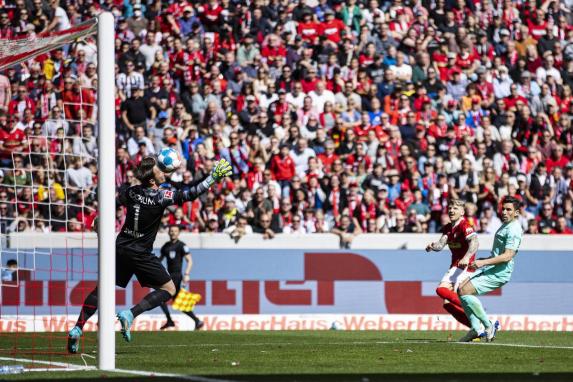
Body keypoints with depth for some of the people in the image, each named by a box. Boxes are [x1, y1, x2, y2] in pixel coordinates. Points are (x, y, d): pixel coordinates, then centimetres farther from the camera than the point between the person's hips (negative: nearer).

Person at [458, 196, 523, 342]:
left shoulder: (514, 230, -16)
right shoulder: (506, 225, 16)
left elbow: (507, 256, -26)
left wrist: (484, 262, -29)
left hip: (498, 273, -10)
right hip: (490, 269, 10)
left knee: (465, 292, -17)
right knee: (461, 289, 4)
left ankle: (489, 326, -10)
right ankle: (476, 329, 2)